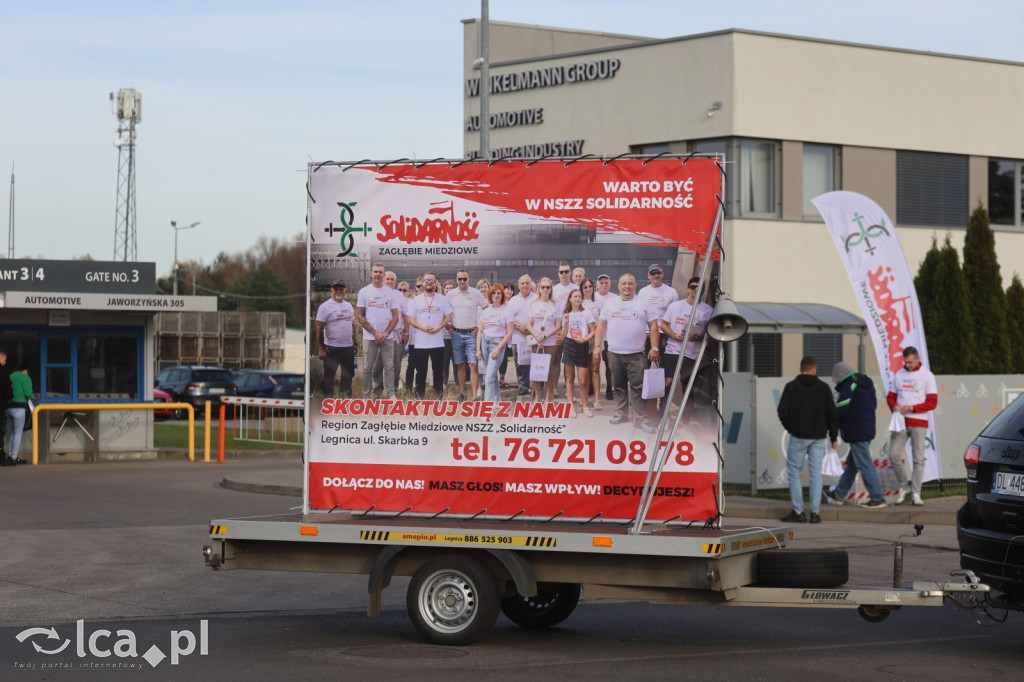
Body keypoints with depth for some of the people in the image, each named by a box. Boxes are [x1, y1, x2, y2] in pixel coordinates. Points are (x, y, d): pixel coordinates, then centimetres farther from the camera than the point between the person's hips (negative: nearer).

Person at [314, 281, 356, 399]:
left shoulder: (349, 306, 12)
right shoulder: (325, 306, -9)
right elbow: (319, 328, -12)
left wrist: (354, 343, 15)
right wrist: (321, 348, -15)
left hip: (348, 347, 6)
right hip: (331, 348, -6)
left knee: (348, 373, 14)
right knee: (329, 375, 0)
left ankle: (346, 396, 27)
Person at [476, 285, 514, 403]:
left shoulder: (506, 311, -3)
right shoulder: (486, 311, 10)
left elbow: (509, 333, -6)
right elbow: (480, 331, 12)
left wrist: (498, 348, -12)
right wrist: (478, 349, 4)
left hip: (498, 343, -5)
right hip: (485, 342, 5)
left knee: (489, 377, -13)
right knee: (493, 375, 11)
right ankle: (497, 400, 22)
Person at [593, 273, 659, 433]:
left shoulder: (643, 304, 4)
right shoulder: (610, 303, 10)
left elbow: (653, 326, 3)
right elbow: (601, 325, 11)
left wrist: (654, 348, -4)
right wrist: (597, 345, 3)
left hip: (636, 354, -2)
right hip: (614, 353, 3)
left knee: (638, 387, -7)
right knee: (619, 386, 10)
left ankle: (640, 418, -6)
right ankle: (621, 413, 20)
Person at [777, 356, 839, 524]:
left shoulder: (791, 387, -3)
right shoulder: (824, 388, 3)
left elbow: (783, 411, -7)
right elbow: (831, 414, 3)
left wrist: (790, 427, 9)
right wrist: (833, 436, 10)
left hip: (798, 436, -2)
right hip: (818, 437, 2)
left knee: (794, 471, 5)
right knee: (815, 473, 6)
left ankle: (798, 511, 0)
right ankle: (815, 513, 3)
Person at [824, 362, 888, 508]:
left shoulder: (848, 386, -17)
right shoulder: (867, 383, 12)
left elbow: (839, 409, -18)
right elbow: (874, 404, 19)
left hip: (856, 433, -10)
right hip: (868, 429, 10)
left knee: (864, 465, -6)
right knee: (851, 463, 18)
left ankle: (878, 498, -6)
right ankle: (839, 494, 28)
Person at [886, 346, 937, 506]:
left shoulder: (927, 376, 0)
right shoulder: (899, 375, 11)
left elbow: (932, 402, -6)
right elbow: (890, 397, 16)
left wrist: (911, 408, -15)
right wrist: (894, 406, -7)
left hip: (919, 422, -3)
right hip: (900, 421, 3)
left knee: (918, 458, -3)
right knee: (893, 454, -5)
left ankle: (916, 493, 1)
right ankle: (904, 486, 13)